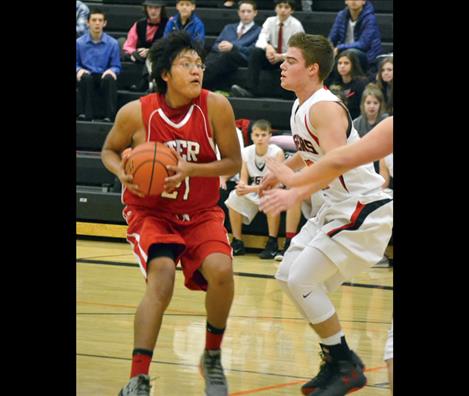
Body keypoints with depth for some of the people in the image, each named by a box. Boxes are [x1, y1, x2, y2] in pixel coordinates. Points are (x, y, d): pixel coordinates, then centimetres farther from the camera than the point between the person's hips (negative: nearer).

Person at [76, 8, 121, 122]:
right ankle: (87, 113, -31)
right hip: (88, 77, 0)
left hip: (104, 77, 0)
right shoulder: (79, 42, 2)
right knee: (85, 77, -35)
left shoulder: (112, 43, 1)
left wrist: (111, 71, -17)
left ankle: (109, 115, -36)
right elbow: (76, 64, 8)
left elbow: (116, 66, 6)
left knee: (109, 78, -35)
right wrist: (79, 70, -16)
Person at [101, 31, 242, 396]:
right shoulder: (136, 113, -15)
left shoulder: (215, 106, -15)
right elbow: (110, 150, 4)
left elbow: (233, 163, -8)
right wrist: (123, 173, -17)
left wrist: (190, 169, -24)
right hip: (150, 212, -1)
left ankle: (213, 358, 4)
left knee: (220, 270, -24)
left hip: (201, 213, 2)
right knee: (161, 275, -28)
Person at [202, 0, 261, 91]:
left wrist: (233, 47, -12)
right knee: (211, 57, -34)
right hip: (220, 55, 4)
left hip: (241, 58, -4)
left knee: (227, 55, -40)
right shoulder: (229, 28, 32)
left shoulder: (258, 31, 18)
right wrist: (219, 47, -4)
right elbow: (215, 46, 21)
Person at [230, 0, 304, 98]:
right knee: (256, 52, -27)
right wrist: (267, 47, -39)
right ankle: (251, 89, -39)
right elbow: (261, 41, -14)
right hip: (272, 57, 3)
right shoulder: (270, 21, 0)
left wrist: (281, 57, -32)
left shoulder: (296, 25, -9)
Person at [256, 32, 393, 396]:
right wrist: (281, 172, 14)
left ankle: (347, 366, -3)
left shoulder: (324, 108, -20)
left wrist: (292, 193, -45)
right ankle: (336, 361, 19)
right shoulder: (300, 107, 9)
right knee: (288, 277, 11)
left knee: (301, 280, -14)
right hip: (337, 207, 10)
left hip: (364, 209, -10)